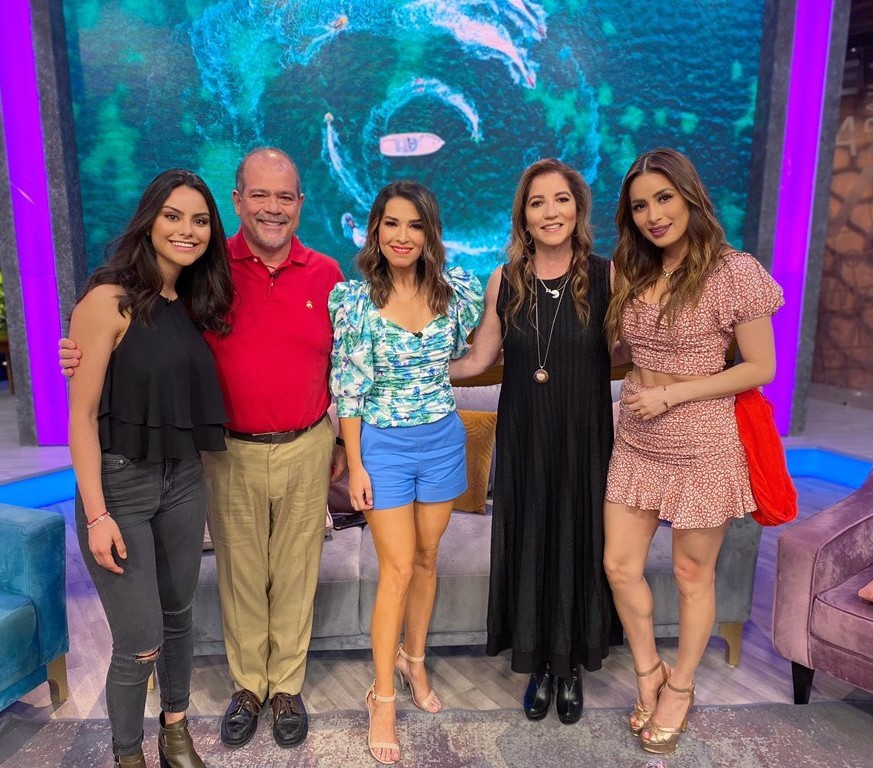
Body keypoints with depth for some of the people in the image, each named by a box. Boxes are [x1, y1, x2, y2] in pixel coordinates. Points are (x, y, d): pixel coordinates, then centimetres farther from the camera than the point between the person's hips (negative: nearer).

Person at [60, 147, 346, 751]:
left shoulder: (325, 274, 0)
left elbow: (340, 367, 7)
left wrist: (343, 444, 9)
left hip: (306, 450, 1)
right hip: (231, 452, 0)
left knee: (295, 573, 13)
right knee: (240, 574, 14)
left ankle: (287, 686, 34)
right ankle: (247, 685, 36)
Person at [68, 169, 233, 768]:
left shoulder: (196, 304, 5)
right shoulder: (108, 301, -14)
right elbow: (82, 415, -14)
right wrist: (96, 514, -15)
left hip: (184, 479, 6)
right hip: (119, 483, -6)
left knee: (178, 614, 19)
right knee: (141, 643, 1)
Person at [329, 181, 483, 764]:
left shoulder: (457, 290, -2)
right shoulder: (353, 296, -10)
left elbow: (472, 354, 16)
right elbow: (347, 387, -9)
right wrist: (355, 465, -9)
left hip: (443, 439, 3)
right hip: (383, 444, -3)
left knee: (427, 559, 15)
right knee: (398, 568, 1)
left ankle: (414, 660, 39)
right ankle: (383, 697, 19)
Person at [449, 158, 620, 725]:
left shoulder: (605, 276, -5)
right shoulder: (505, 280, 0)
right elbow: (478, 360, 5)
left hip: (584, 440, -1)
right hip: (523, 439, 1)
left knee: (578, 545, 11)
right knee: (529, 545, 10)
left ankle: (572, 667, 35)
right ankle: (540, 666, 33)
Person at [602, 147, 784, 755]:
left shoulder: (733, 272, -12)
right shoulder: (632, 273, 5)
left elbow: (761, 368, -11)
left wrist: (672, 394, -16)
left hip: (703, 446, -5)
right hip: (636, 443, 5)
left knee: (692, 574, 11)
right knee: (619, 566, 9)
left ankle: (680, 687, 35)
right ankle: (649, 673, 34)